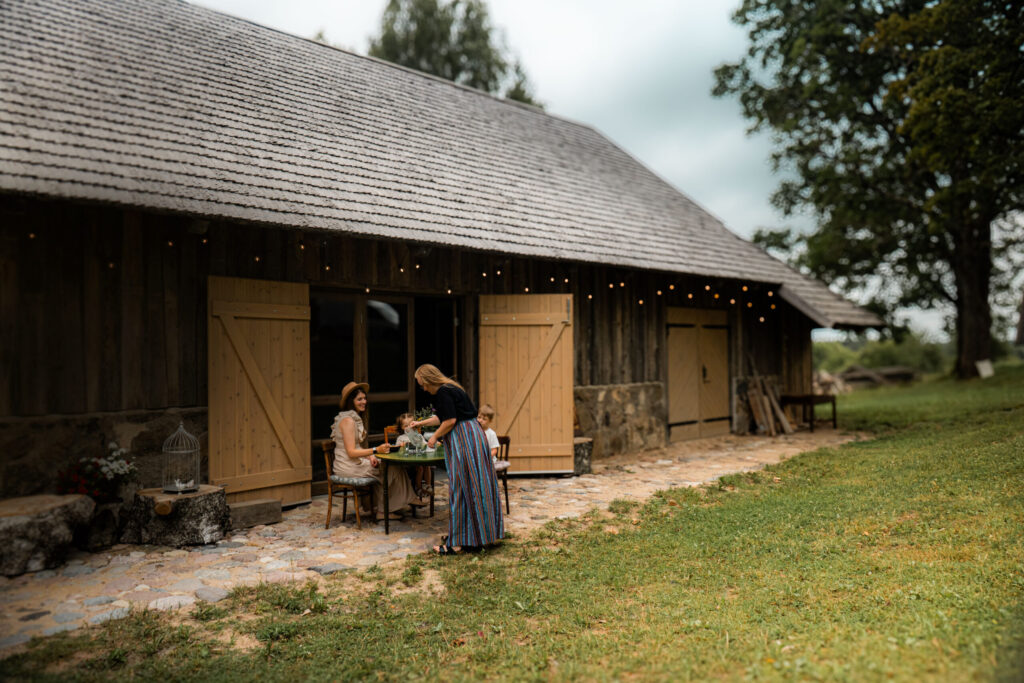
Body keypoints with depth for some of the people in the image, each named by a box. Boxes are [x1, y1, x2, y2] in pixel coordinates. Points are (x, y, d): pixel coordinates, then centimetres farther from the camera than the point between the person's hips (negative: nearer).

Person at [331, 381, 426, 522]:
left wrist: (369, 456, -2)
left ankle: (382, 511, 5)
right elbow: (351, 452, -23)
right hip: (349, 467, -10)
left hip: (355, 462, 10)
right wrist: (375, 450, -30)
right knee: (393, 469, -8)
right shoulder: (348, 420, -18)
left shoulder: (355, 418, 14)